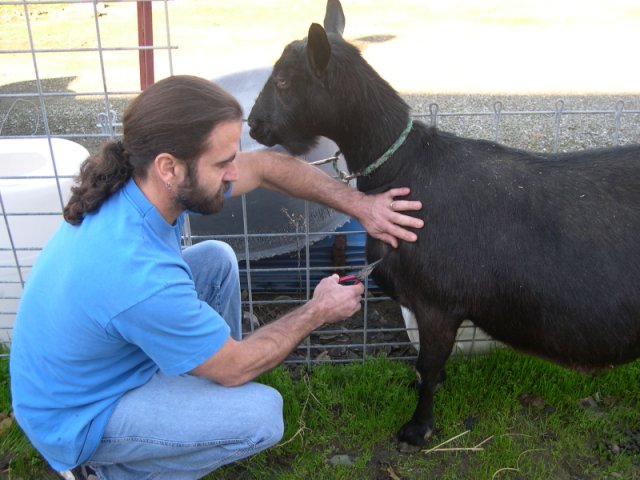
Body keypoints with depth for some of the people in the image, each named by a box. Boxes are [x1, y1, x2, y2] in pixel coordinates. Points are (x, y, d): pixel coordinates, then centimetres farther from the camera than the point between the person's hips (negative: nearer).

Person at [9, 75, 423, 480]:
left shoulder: (141, 181, -17)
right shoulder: (139, 278, -40)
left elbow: (266, 166, -5)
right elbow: (236, 368, -23)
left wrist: (359, 205, -10)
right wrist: (318, 313, -10)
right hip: (76, 418, -7)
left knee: (217, 259, 3)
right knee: (262, 414, -21)